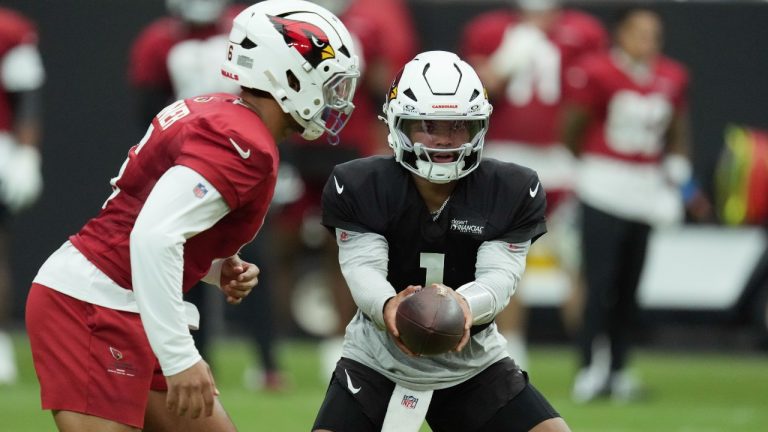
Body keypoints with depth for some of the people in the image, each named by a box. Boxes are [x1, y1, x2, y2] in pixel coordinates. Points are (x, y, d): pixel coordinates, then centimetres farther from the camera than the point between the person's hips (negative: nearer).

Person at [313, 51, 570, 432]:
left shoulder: (512, 193, -13)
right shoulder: (359, 188, -17)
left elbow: (499, 277, -23)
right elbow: (363, 271, -27)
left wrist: (464, 306, -49)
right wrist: (387, 306, -53)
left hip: (472, 362, 1)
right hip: (380, 358, -1)